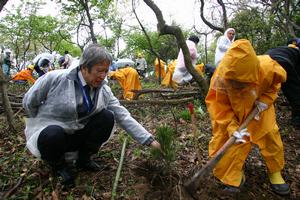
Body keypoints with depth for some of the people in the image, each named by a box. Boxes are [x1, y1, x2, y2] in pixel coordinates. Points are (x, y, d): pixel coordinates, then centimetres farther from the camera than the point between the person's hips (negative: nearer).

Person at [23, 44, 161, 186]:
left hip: (77, 134, 4)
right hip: (48, 132, -3)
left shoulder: (104, 90, -9)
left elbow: (123, 116, -12)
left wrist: (149, 140, -17)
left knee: (107, 117, -17)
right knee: (53, 134, -37)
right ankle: (57, 164, -1)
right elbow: (29, 102, -7)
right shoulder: (56, 78, -21)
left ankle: (84, 158, 4)